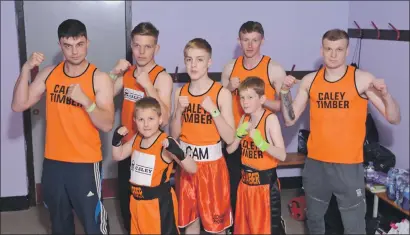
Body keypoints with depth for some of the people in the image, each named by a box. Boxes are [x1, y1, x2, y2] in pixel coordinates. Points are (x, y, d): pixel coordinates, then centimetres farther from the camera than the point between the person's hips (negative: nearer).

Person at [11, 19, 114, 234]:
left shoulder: (99, 78, -11)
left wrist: (84, 99, -30)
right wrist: (26, 69, -14)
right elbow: (19, 105, -4)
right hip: (53, 162, 4)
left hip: (86, 164, -4)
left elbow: (107, 125, -16)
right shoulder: (49, 74, 1)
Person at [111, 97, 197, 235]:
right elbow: (118, 156, 16)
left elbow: (192, 169, -24)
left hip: (159, 202, -7)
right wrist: (116, 139, -2)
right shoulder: (136, 139, 1)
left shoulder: (166, 144, -21)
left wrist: (179, 153, -41)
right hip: (137, 200, 7)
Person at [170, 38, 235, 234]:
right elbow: (174, 135, 5)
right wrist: (179, 111, -11)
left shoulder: (222, 93, -9)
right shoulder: (180, 92, 3)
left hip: (212, 164, -3)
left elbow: (229, 138, -12)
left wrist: (213, 110, -23)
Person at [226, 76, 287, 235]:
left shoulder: (270, 118, -14)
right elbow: (229, 149, 4)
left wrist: (262, 143, -36)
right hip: (246, 181, 6)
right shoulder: (244, 118, 6)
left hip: (266, 181, -6)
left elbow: (282, 155, -21)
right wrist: (239, 133, -13)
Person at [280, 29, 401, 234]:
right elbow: (290, 119, 4)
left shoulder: (362, 79, -7)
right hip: (315, 164, 3)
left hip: (348, 166, -3)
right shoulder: (310, 80, 2)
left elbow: (394, 119, -6)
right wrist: (285, 92, -9)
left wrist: (385, 95, -24)